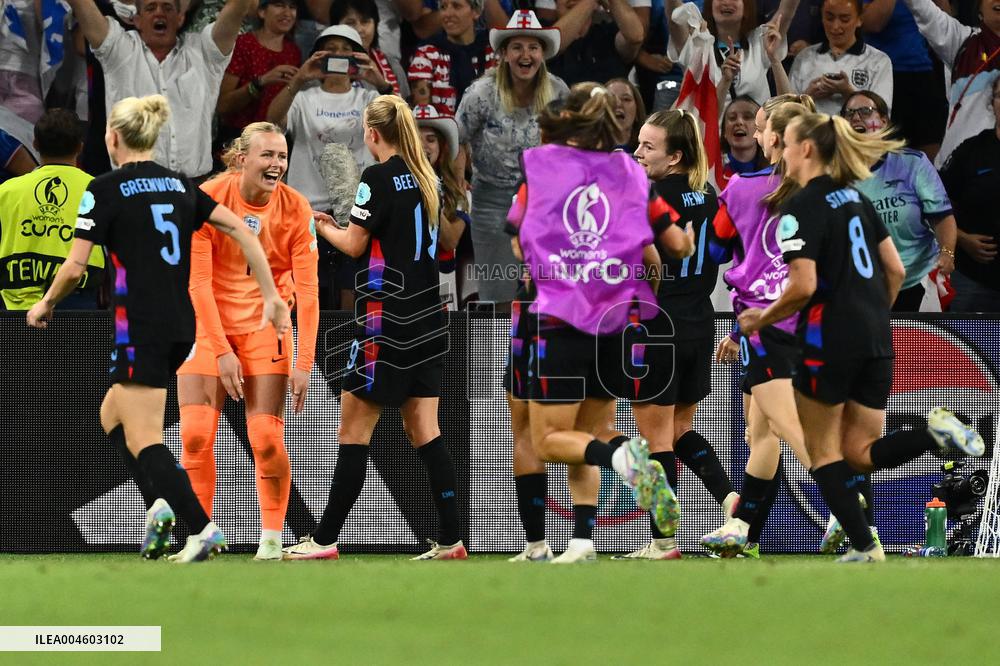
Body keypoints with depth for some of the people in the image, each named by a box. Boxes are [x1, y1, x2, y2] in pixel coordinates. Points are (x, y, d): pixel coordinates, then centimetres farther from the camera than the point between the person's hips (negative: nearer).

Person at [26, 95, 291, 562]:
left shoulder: (105, 190, -7)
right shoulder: (179, 185, 12)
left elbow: (75, 266, -10)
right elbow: (242, 230, 6)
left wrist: (46, 304, 9)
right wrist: (271, 295, 8)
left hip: (140, 327, -7)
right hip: (182, 326, 7)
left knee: (143, 439, -4)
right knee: (112, 415, 21)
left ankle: (202, 528, -16)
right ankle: (162, 505, 3)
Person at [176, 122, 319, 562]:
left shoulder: (295, 209, -10)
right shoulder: (207, 200, -14)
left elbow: (306, 290, -10)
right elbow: (198, 282, -13)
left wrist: (304, 362, -17)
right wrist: (222, 351, -17)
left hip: (264, 324, 0)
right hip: (208, 325, 0)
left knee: (267, 438, -10)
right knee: (195, 435, -8)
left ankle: (271, 540, 1)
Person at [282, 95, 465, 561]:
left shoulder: (378, 178, -11)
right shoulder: (426, 179, 10)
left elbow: (354, 245, -7)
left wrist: (323, 227, 12)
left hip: (387, 320, -7)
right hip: (426, 321, 7)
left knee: (353, 430, -3)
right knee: (424, 433, 8)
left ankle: (325, 540, -1)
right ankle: (451, 541, 3)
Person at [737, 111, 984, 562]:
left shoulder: (801, 208, -12)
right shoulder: (855, 198, 12)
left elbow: (803, 286, -20)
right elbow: (896, 271, 14)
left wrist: (760, 320, -5)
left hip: (829, 340, -7)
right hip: (876, 340, 7)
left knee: (824, 453, 8)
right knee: (859, 453, 10)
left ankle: (864, 548, 2)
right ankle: (936, 433, -15)